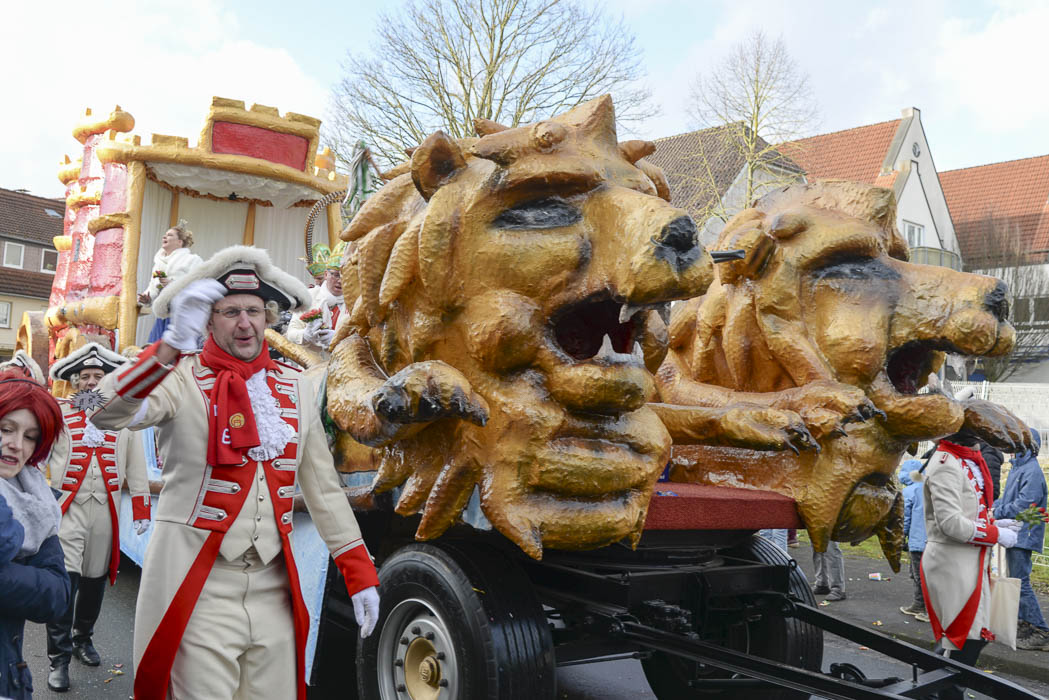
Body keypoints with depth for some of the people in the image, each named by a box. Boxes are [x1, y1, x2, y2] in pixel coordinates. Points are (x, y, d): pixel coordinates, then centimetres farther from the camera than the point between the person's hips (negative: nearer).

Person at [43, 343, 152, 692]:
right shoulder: (58, 415, 4)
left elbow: (136, 467, 10)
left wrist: (141, 510, 8)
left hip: (106, 509, 3)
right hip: (67, 508, -2)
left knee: (96, 578, 12)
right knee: (65, 581, -10)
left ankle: (83, 638, 33)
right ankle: (58, 659, 0)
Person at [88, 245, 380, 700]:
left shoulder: (296, 390, 10)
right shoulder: (183, 380, -3)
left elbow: (323, 488, 13)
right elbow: (107, 415, -22)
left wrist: (359, 573, 10)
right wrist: (173, 344, -32)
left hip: (273, 589, 4)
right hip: (197, 591, -4)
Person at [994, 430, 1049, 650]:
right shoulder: (1017, 468, 15)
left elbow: (1024, 505, -22)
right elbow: (1007, 498, 20)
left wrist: (998, 513, -14)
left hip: (1023, 536, -10)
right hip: (1013, 535, 10)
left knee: (1021, 582, -9)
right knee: (1017, 580, 15)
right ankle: (1026, 624, 24)